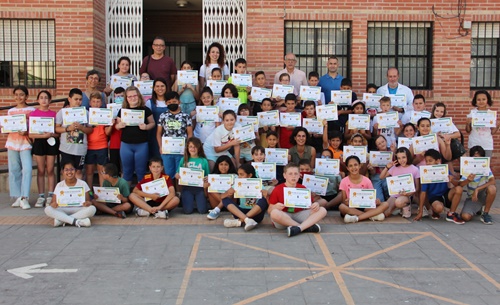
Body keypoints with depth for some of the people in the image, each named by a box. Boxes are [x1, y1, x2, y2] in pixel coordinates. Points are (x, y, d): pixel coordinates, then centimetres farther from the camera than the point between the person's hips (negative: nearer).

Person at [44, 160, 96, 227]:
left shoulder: (82, 184, 1)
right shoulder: (59, 185, 4)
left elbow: (88, 201, 0)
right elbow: (53, 202, 3)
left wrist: (88, 203, -25)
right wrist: (53, 204, -23)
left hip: (79, 210, -1)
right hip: (63, 211, 1)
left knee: (92, 208, -30)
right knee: (48, 209, -25)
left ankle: (61, 220, -28)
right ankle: (76, 221, -34)